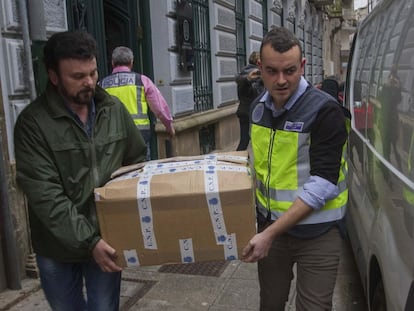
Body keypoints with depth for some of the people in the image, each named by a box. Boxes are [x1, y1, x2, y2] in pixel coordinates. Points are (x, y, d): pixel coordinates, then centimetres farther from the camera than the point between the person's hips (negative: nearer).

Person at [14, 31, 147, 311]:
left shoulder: (114, 109, -2)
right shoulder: (33, 122, -13)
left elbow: (139, 162, 8)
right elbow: (45, 194, -19)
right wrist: (88, 241, -23)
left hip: (107, 237, 2)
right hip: (58, 245, -1)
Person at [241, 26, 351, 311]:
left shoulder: (325, 111, -17)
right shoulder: (259, 107, 3)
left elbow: (323, 184, -22)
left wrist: (270, 233, -23)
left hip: (317, 232, -5)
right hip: (270, 223, 5)